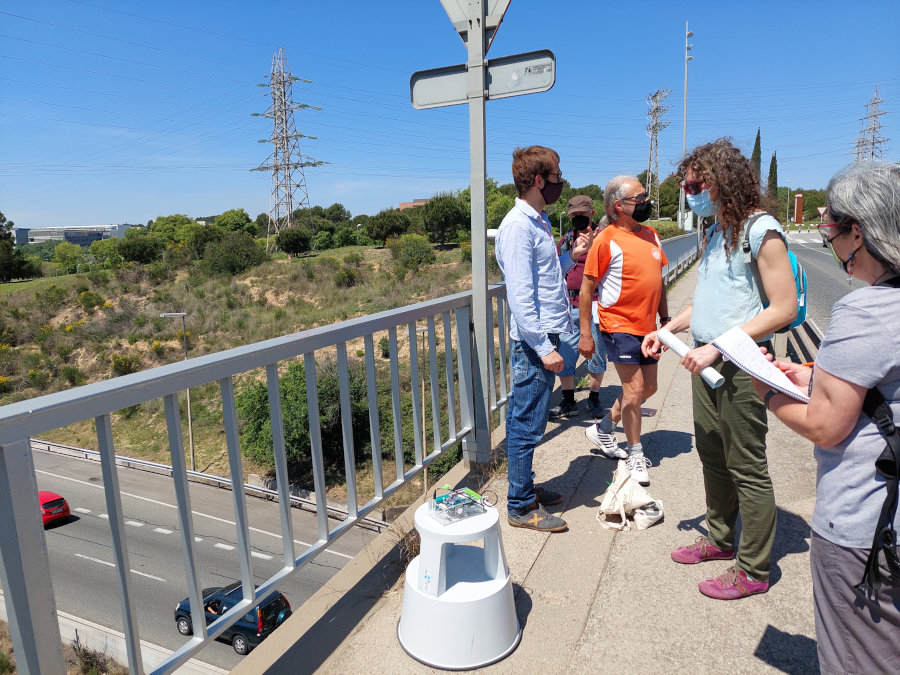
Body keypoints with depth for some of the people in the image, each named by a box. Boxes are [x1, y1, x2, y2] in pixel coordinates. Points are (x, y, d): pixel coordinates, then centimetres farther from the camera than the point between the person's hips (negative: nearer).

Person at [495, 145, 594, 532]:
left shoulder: (539, 221, 16)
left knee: (525, 423, 18)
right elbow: (520, 294, -21)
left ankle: (525, 489, 32)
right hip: (534, 341, -10)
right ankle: (521, 507, 14)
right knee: (527, 425, 1)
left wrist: (572, 255, 10)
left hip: (546, 336, 10)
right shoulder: (518, 226, -14)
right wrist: (544, 347, -22)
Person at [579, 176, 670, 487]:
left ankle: (603, 429, 31)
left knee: (648, 388, 14)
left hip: (647, 327, 8)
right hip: (619, 326, -8)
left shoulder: (650, 234, 9)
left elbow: (658, 279, 17)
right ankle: (635, 454, 15)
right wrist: (585, 334, -14)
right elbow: (586, 288, -12)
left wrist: (665, 318, 14)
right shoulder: (607, 240, -13)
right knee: (634, 388, -4)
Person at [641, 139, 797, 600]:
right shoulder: (715, 233, 14)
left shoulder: (761, 230, -12)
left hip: (740, 366, -8)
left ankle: (753, 570, 17)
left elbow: (784, 308, -17)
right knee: (713, 458, 18)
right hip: (706, 362, 9)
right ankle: (720, 539, 36)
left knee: (747, 469, 2)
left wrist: (718, 346, -21)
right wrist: (667, 329, 9)